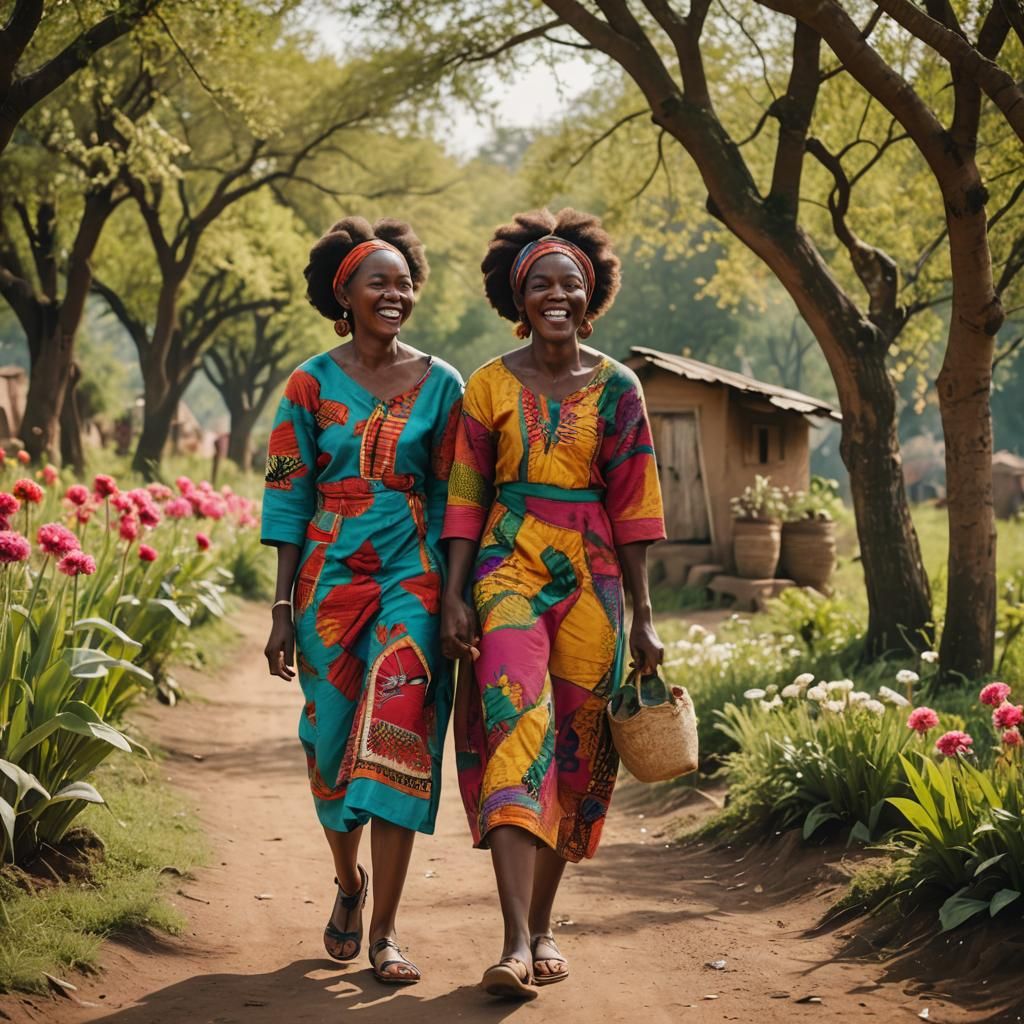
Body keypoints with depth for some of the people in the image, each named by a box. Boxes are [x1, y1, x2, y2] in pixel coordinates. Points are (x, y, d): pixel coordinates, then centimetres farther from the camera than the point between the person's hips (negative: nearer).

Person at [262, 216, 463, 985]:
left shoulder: (439, 384, 4)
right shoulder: (312, 384, 3)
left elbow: (449, 495, 5)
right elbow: (288, 497, 2)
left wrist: (454, 596, 0)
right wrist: (283, 609, -1)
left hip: (411, 576, -1)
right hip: (330, 576, 1)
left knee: (398, 739, -10)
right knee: (332, 739, 8)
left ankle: (385, 929, -6)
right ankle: (348, 882, 35)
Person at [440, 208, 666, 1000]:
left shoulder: (616, 388, 5)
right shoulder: (490, 385, 4)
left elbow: (631, 508, 4)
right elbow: (466, 497, 4)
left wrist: (644, 616, 2)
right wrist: (454, 595, -4)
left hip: (589, 579, 2)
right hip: (509, 573, -2)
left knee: (574, 748, 5)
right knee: (516, 734, -16)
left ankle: (542, 923, 22)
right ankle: (516, 944, -22)